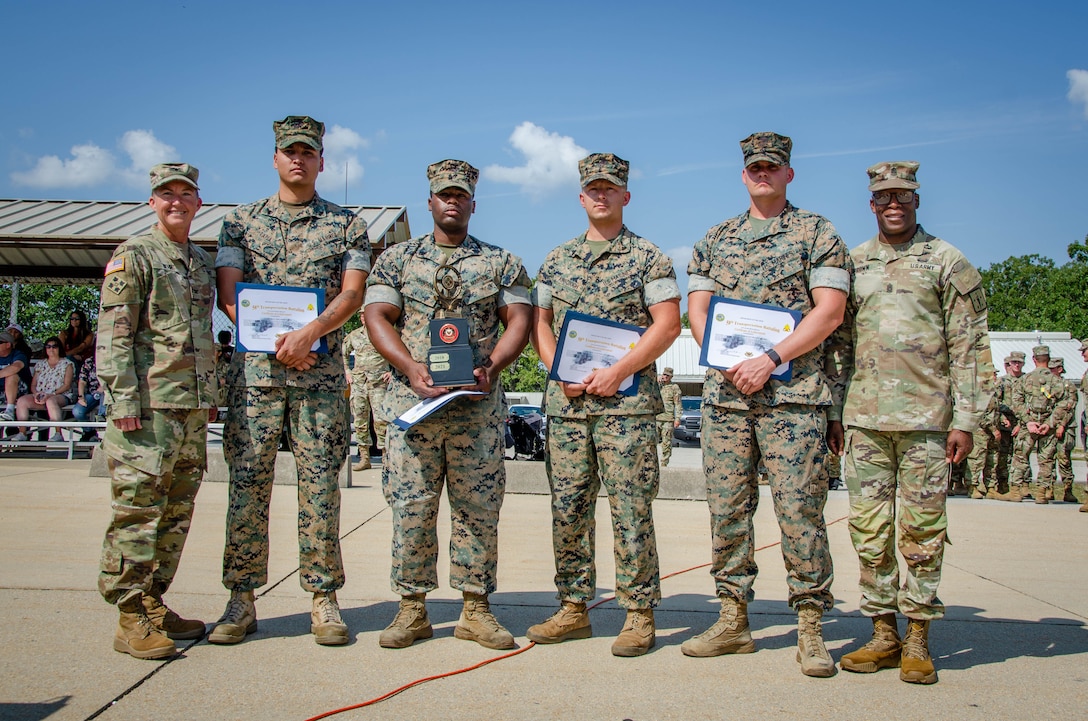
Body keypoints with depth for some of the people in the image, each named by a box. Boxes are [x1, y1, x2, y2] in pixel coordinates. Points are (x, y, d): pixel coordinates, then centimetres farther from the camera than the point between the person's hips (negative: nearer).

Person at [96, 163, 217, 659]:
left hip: (193, 407, 7)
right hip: (148, 406, -7)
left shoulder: (202, 261, 19)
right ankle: (131, 619, 2)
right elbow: (113, 333, -9)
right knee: (138, 511, -5)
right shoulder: (133, 256, -2)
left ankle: (154, 605, 21)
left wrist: (212, 396, 19)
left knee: (177, 514, 10)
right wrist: (124, 399, -16)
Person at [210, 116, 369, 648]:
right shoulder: (242, 221, 13)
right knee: (247, 480, 1)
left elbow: (352, 294, 0)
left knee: (320, 484, 0)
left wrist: (309, 334, -17)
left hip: (321, 370, -1)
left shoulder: (347, 225, 11)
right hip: (254, 369, 1)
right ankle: (241, 601, 10)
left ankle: (323, 601, 8)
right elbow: (228, 294, 4)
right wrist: (273, 340, -10)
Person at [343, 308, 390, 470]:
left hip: (379, 382, -4)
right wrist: (347, 371, 15)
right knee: (360, 419, 4)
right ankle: (364, 458, 10)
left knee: (380, 419, -12)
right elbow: (343, 354, 27)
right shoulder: (353, 335, 14)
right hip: (358, 382, 4)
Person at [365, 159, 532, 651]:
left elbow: (519, 320, 5)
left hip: (478, 405, 0)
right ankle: (412, 609, 12)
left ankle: (475, 609, 13)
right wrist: (413, 369, -13)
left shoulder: (502, 263, 12)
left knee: (478, 508, 3)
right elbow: (378, 318, 2)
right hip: (412, 401, 0)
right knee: (410, 507, 0)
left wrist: (492, 366, -12)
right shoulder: (397, 259, 11)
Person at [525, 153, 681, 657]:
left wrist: (616, 372, -14)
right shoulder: (557, 261, 16)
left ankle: (639, 614, 6)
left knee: (630, 510, -3)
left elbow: (667, 324, -6)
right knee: (567, 508, 7)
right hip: (565, 403, 5)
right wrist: (560, 373, -2)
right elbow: (539, 323, 15)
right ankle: (573, 609, 18)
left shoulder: (648, 258, 2)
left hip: (627, 403, -4)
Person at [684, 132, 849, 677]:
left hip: (793, 393, -4)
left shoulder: (816, 233, 5)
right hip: (723, 393, 4)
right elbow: (696, 311, 11)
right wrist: (728, 361, -7)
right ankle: (732, 621, 15)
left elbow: (830, 310, -4)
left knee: (799, 509, -5)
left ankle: (810, 628, 5)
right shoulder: (714, 241, 17)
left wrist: (770, 358, -14)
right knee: (726, 509, 5)